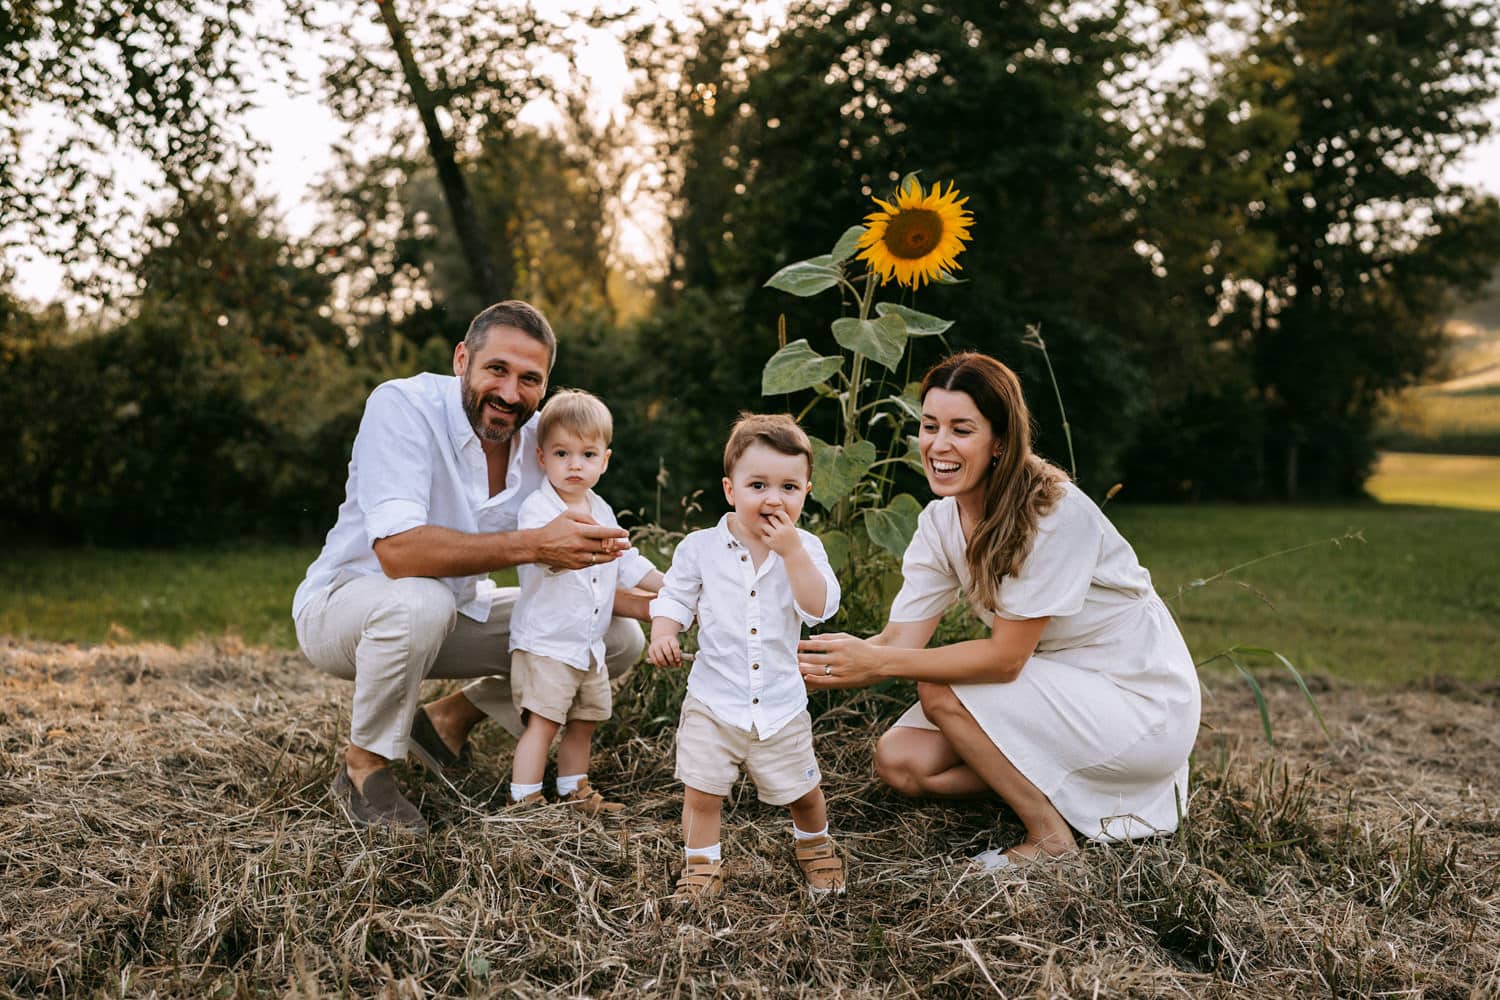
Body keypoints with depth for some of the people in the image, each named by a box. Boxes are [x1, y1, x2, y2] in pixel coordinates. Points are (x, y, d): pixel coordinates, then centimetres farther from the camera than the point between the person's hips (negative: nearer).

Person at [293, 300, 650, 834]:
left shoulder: (540, 440, -8)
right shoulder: (401, 406, -25)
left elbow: (571, 572, -2)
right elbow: (398, 551, -38)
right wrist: (533, 544, -42)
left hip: (457, 614, 6)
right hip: (343, 603, -6)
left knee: (619, 640, -4)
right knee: (420, 602, -41)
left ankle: (451, 717, 10)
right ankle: (363, 768, -14)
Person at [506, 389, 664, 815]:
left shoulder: (602, 512, 10)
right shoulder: (536, 508, -14)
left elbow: (627, 562, 20)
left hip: (589, 646, 8)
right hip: (544, 643, -8)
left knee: (583, 722, 17)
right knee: (542, 722, -9)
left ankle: (575, 791, 32)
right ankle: (524, 801, 1)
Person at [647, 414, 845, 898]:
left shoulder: (804, 548, -7)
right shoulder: (700, 547, -6)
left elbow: (820, 607, -20)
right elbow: (675, 597, 3)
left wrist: (790, 550, -27)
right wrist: (663, 634, -16)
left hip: (781, 706, 1)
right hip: (712, 701, 0)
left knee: (802, 791, 16)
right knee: (700, 791, 2)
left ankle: (814, 844, 45)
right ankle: (702, 864, 25)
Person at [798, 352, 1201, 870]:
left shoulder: (1055, 512, -26)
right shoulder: (940, 522, -3)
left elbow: (1006, 657, -26)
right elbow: (899, 641, -10)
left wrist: (876, 662, -30)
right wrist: (807, 668, -28)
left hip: (1145, 710, -7)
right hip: (1057, 696, 7)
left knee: (941, 690, -22)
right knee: (899, 761, -8)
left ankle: (1050, 837, -6)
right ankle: (1070, 787, 5)